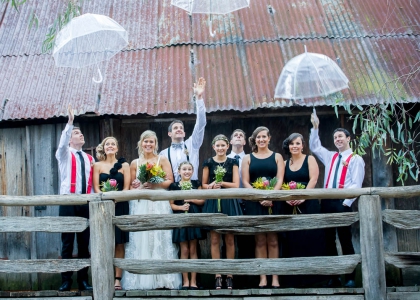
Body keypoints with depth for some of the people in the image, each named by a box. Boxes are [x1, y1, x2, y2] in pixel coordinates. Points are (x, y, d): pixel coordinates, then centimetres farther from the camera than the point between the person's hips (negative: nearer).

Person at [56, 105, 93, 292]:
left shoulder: (89, 159, 17)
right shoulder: (64, 154, 6)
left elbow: (92, 182, 15)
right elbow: (62, 143, -17)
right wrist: (70, 122, -28)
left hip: (86, 202, 4)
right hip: (68, 201, -3)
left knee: (84, 243, 5)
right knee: (67, 242, -2)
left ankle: (83, 280, 12)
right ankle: (66, 281, 4)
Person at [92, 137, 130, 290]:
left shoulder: (124, 165, 9)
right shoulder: (98, 165, 10)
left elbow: (126, 187, 1)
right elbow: (96, 187, 1)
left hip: (120, 206, 0)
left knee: (119, 244, -1)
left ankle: (118, 279, 1)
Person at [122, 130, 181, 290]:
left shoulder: (162, 160, 6)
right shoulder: (134, 163, 11)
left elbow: (170, 181, -1)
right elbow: (131, 186, 10)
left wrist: (154, 185, -15)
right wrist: (140, 188, -10)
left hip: (159, 205, -2)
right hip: (140, 206, 2)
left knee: (159, 239, -3)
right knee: (141, 240, -2)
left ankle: (162, 279, 1)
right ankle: (142, 280, 3)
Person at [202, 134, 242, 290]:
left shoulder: (233, 162, 5)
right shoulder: (208, 163, 6)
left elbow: (236, 185, -2)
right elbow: (204, 185, 8)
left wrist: (220, 182, -12)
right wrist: (211, 186, -13)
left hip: (229, 202, 0)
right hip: (213, 202, 0)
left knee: (229, 239, 2)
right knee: (214, 239, 0)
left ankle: (229, 275, 10)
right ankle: (218, 275, 6)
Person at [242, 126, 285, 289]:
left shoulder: (277, 157, 10)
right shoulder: (248, 158, 10)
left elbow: (280, 180, 0)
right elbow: (245, 182, 2)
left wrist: (270, 197, -17)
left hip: (273, 201, 0)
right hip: (254, 202, 0)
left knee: (273, 240, 1)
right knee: (259, 241, 2)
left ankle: (275, 277, 4)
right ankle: (262, 278, 5)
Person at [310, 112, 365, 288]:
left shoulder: (356, 159, 2)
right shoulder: (330, 156, 19)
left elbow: (356, 184, -6)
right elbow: (314, 147, 23)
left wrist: (346, 202, -15)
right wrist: (315, 128, 13)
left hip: (342, 203, -6)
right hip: (326, 202, 6)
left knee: (345, 240, -3)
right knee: (329, 240, 6)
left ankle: (350, 277, 3)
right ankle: (333, 277, 12)